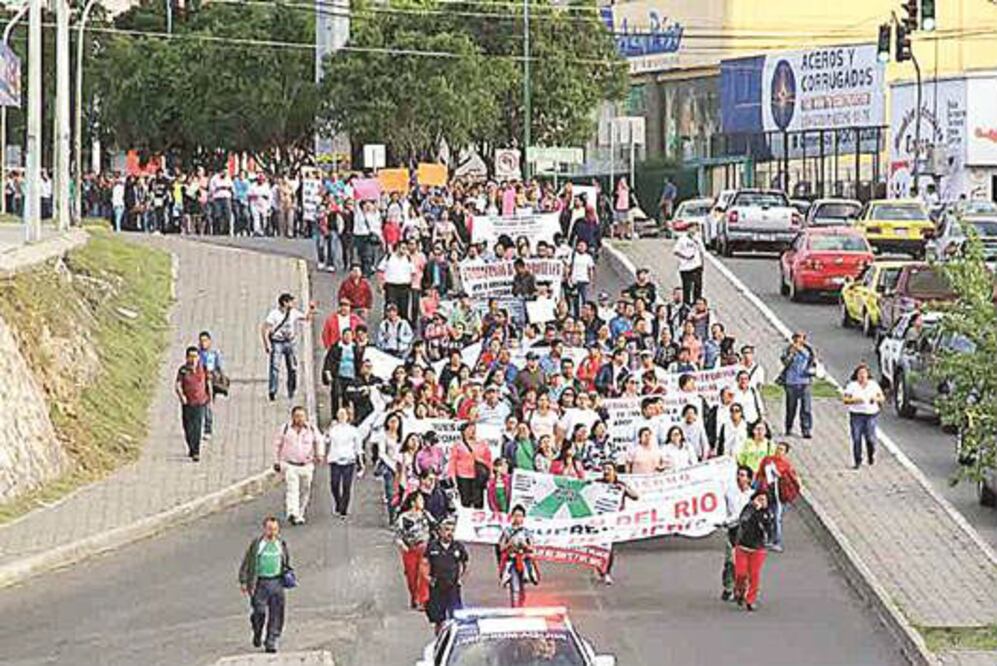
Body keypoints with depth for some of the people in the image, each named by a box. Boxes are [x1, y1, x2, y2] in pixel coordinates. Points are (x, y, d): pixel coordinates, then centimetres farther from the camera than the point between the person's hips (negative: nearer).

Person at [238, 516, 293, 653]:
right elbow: (246, 563, 2)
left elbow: (286, 564, 26)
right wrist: (243, 581, -2)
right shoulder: (256, 544, -1)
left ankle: (272, 643, 5)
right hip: (260, 582, -3)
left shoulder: (281, 545, 10)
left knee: (276, 614, -3)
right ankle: (257, 633, 24)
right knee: (260, 612, -7)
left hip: (276, 582, 3)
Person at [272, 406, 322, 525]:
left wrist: (318, 455, 10)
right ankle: (292, 513, -32)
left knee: (305, 491, 8)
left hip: (306, 466, 2)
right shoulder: (285, 429, -1)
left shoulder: (312, 429, 1)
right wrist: (276, 461, 8)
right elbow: (277, 444, 9)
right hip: (290, 465, -2)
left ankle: (300, 515, 22)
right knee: (291, 489, -18)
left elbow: (318, 441, 20)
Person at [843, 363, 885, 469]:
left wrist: (876, 399, -10)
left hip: (871, 414, 1)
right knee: (856, 439, -6)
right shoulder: (852, 386, 4)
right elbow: (845, 400, 0)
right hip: (856, 415, -1)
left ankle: (871, 456, 23)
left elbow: (882, 397, 12)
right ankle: (857, 461, 3)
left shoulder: (873, 384, 10)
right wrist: (855, 400, -17)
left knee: (870, 438, -5)